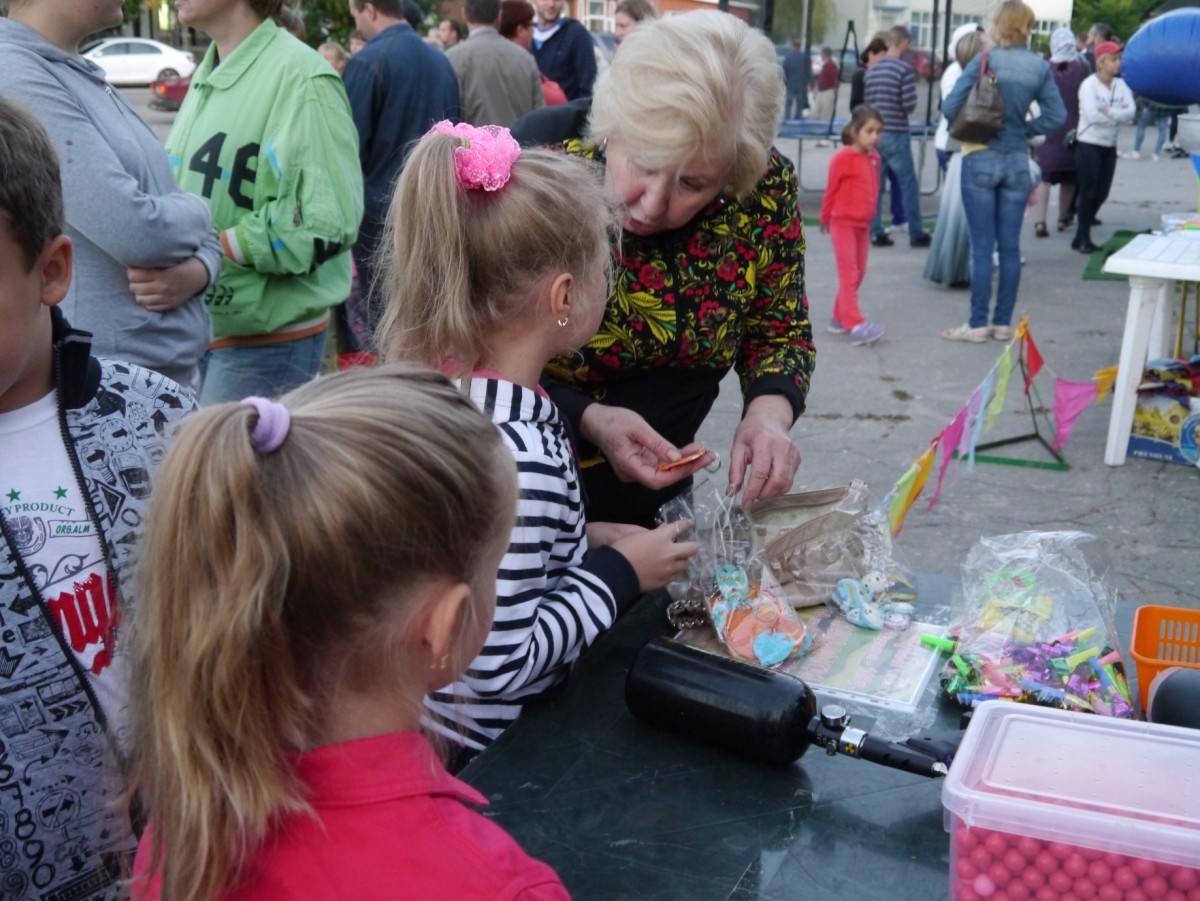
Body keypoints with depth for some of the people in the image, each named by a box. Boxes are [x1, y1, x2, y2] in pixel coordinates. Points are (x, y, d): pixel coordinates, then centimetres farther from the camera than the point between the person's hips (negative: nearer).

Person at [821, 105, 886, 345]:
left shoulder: (874, 158, 5)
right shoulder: (843, 158, -15)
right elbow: (831, 190, -6)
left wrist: (869, 217, 15)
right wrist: (825, 219, 3)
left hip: (863, 224, 7)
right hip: (843, 223, -7)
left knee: (859, 273, 11)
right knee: (848, 274, -9)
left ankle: (839, 318, 22)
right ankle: (855, 325, -14)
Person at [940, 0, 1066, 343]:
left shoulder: (985, 61, -10)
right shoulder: (1040, 67, 1)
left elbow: (950, 107, -12)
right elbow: (1057, 114, -2)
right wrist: (1024, 129, 8)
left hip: (981, 159, -3)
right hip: (1017, 162, 3)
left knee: (982, 246, 0)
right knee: (1010, 247, 8)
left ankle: (978, 324, 3)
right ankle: (1003, 322, 14)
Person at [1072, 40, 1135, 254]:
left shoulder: (1121, 84, 5)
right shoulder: (1089, 84, -10)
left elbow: (1132, 111, -7)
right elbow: (1093, 115, -21)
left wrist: (1109, 112, -21)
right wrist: (1119, 114, -10)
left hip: (1110, 146, 6)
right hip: (1088, 144, -6)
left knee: (1101, 193, 7)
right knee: (1088, 193, -2)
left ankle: (1081, 236, 19)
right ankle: (1083, 239, 8)